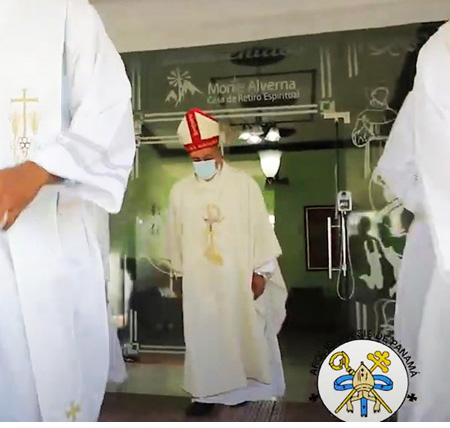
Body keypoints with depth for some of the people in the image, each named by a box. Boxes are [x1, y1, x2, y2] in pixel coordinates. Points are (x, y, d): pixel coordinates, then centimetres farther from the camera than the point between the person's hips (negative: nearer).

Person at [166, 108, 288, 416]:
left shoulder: (243, 183, -4)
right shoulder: (180, 191, 4)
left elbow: (260, 228, -4)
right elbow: (176, 235, 11)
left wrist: (260, 271, -5)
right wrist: (181, 271, 14)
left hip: (238, 275, -2)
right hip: (199, 279, 2)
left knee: (242, 332, 9)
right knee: (202, 335, 7)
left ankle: (241, 386, 28)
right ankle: (206, 392, 20)